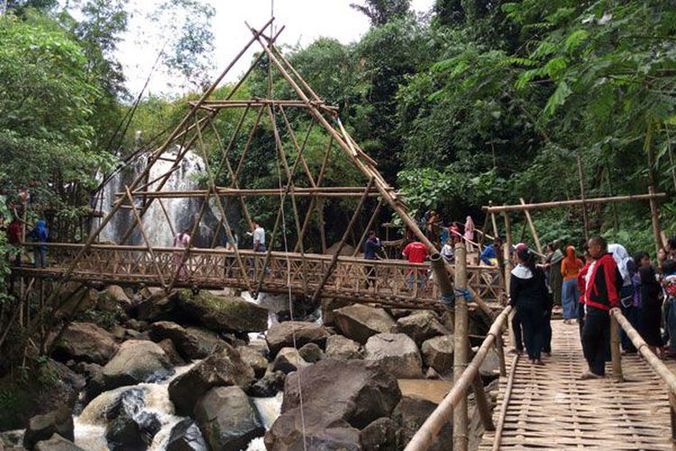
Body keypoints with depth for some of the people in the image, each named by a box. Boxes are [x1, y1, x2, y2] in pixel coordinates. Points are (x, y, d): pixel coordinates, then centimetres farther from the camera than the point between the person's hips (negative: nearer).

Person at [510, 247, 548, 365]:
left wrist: (512, 302, 12)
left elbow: (513, 291, -5)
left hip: (522, 304, 0)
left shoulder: (516, 273, -10)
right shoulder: (538, 271, -5)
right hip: (536, 303, 0)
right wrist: (545, 306, 8)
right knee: (539, 329, 9)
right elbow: (544, 289, 0)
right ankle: (537, 356, -1)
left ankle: (531, 356, 10)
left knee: (527, 329, 9)